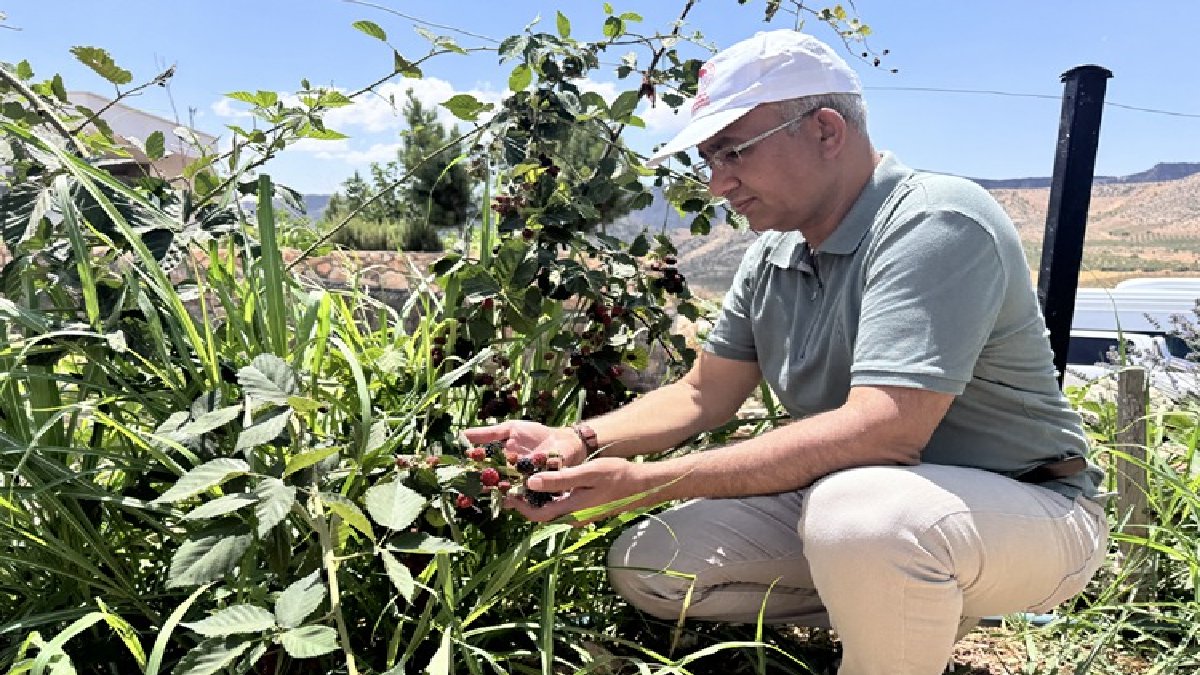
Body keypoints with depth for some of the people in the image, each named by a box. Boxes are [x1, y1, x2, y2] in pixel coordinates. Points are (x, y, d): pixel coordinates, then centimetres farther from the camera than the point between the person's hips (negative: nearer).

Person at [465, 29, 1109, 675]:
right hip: (844, 500, 7)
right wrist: (579, 442, -11)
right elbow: (701, 395, 6)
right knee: (644, 562, -1)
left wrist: (645, 482, -32)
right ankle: (909, 612, 9)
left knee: (855, 514, -40)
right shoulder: (773, 257, 2)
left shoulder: (935, 224, -22)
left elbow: (881, 431, -33)